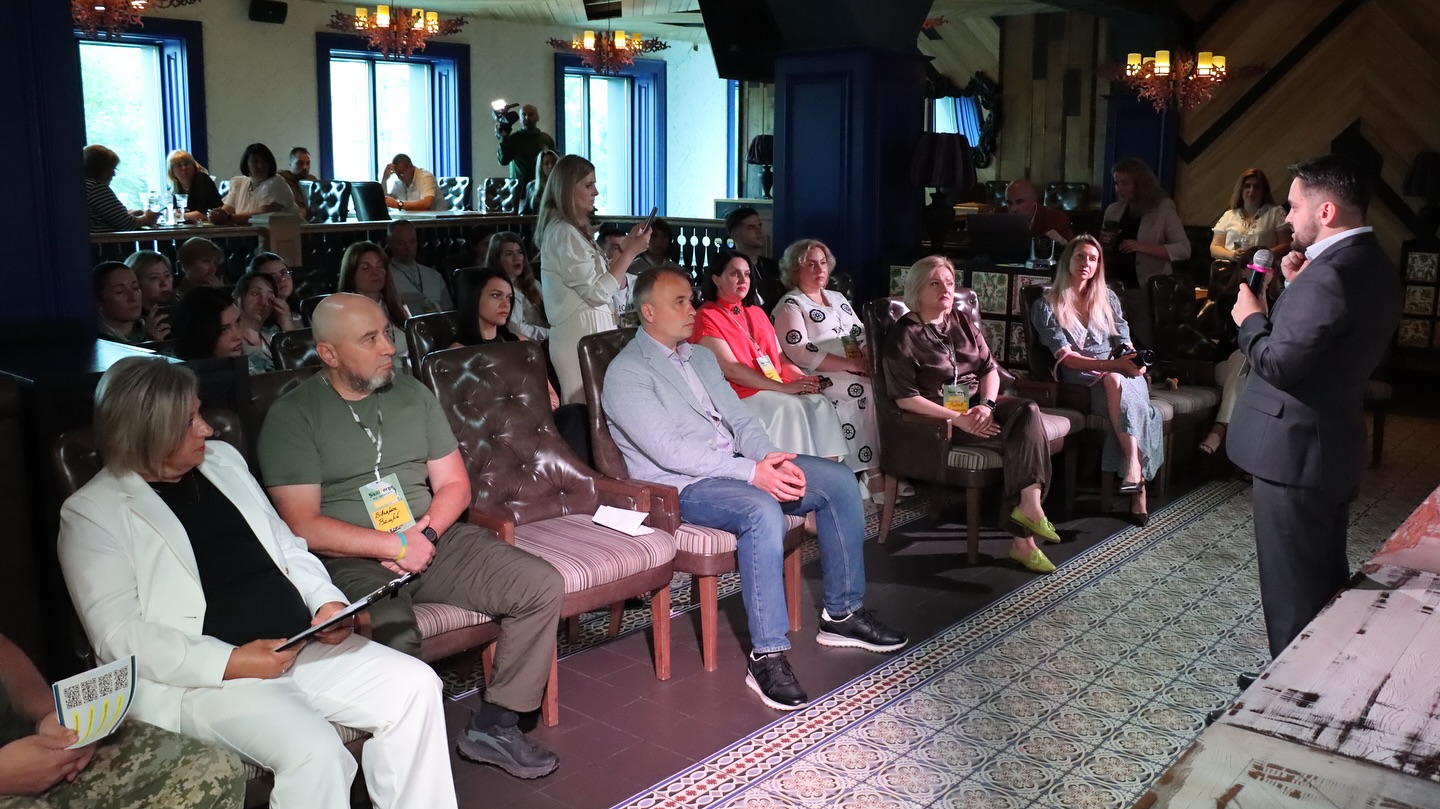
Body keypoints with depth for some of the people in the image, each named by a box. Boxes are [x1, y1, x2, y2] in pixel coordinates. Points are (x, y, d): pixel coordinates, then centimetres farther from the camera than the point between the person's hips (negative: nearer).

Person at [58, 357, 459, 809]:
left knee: (415, 687, -13)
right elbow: (118, 633, -10)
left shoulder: (222, 459, 16)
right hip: (203, 676, -6)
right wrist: (227, 663, -20)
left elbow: (286, 546, 21)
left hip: (300, 646, 6)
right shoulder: (91, 513, -2)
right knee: (313, 748, -30)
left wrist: (326, 601, 1)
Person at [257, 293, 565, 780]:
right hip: (350, 560, -5)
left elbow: (454, 484, 11)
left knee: (543, 586, -12)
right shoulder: (292, 417, -4)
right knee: (395, 636, -37)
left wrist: (424, 536, -9)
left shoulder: (413, 394, 11)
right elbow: (304, 526, -11)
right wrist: (397, 546, -14)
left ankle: (494, 725, -2)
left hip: (432, 538, 5)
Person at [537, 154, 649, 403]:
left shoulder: (575, 230, 18)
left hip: (589, 329, 10)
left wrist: (626, 247, 9)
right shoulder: (564, 233, -11)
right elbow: (597, 293, -15)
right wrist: (630, 253, -9)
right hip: (582, 333, -10)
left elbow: (608, 280, 16)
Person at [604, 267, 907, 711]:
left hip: (737, 468, 9)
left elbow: (740, 419, 13)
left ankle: (842, 613, 5)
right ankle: (767, 655, -29)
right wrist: (751, 472, -25)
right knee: (762, 511, -37)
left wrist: (771, 459, -10)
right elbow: (669, 451, -20)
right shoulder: (627, 372, -10)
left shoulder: (702, 357, 17)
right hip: (681, 485, -8)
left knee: (839, 480, -4)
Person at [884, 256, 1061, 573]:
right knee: (1025, 431, -24)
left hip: (977, 406, 6)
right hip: (939, 417, -6)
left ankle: (1027, 515, -26)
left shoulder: (962, 323, 13)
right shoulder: (903, 336, -6)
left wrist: (986, 405, -11)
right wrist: (958, 419, -21)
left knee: (1028, 410, -24)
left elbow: (990, 368, 11)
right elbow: (904, 398, -13)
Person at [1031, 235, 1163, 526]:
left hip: (1117, 372, 3)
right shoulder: (1047, 306, 2)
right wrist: (1113, 364, -22)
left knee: (1115, 383, -35)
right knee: (1114, 380, -36)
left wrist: (1134, 360, -14)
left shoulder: (1107, 298, 17)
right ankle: (1138, 488, -42)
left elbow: (1124, 343, 12)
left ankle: (1134, 467, -44)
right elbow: (1066, 358, -8)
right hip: (1079, 380, -3)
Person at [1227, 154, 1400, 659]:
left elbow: (1278, 364, -24)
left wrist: (1251, 319, -7)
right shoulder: (1374, 267, 8)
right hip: (1337, 445, 10)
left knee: (1291, 587, 4)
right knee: (1327, 576, 22)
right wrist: (1296, 287, 6)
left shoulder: (1328, 275, -24)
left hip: (1294, 449, -10)